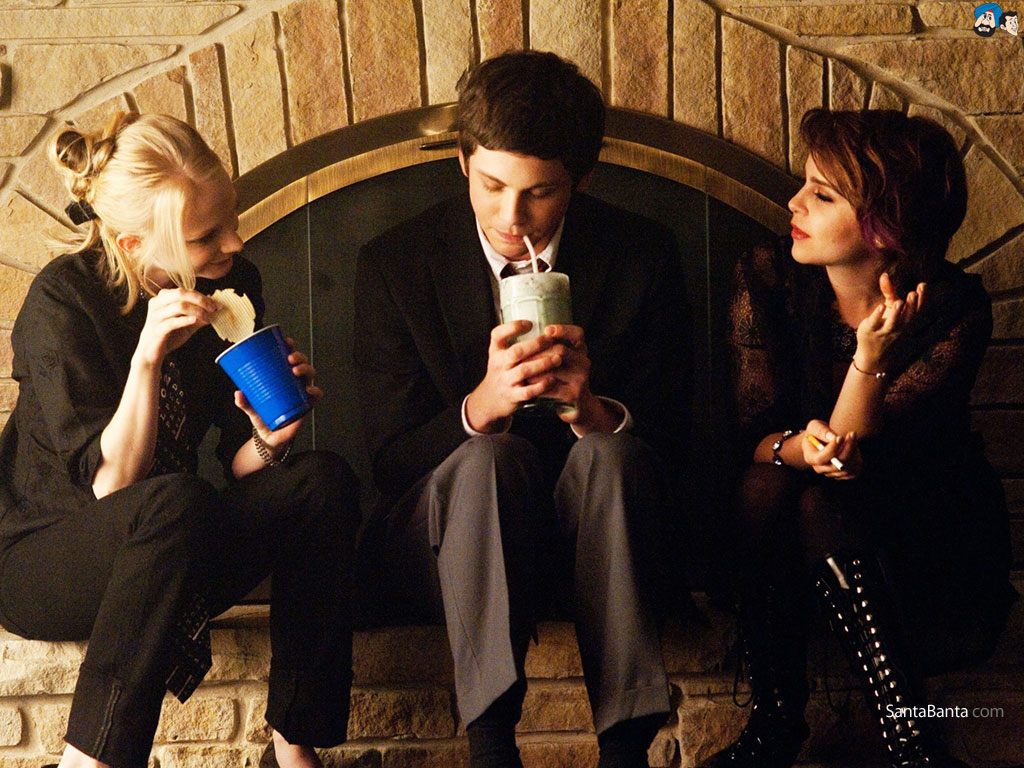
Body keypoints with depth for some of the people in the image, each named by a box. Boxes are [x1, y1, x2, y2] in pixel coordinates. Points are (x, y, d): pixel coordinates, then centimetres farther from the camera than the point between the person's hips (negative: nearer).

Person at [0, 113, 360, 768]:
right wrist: (148, 354, -32)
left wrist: (266, 441, -19)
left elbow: (236, 462, 4)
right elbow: (110, 484, -22)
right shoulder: (61, 302, -17)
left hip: (169, 550, 6)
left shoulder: (232, 282, -1)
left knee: (323, 480, -20)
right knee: (176, 502, -37)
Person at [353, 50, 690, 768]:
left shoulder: (644, 255, -3)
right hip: (451, 543, -1)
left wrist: (594, 410, -28)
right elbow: (391, 461, -8)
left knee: (613, 451, -30)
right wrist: (482, 403, -30)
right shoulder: (394, 264, -5)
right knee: (492, 455, -32)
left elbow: (669, 442, -3)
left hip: (590, 531, 1)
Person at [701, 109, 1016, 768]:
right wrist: (799, 447, -33)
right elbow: (751, 435, -10)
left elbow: (860, 451, -21)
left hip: (927, 533, -3)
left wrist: (872, 357, -38)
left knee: (824, 504, -32)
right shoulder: (767, 282, -10)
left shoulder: (954, 310, -18)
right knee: (767, 483, -30)